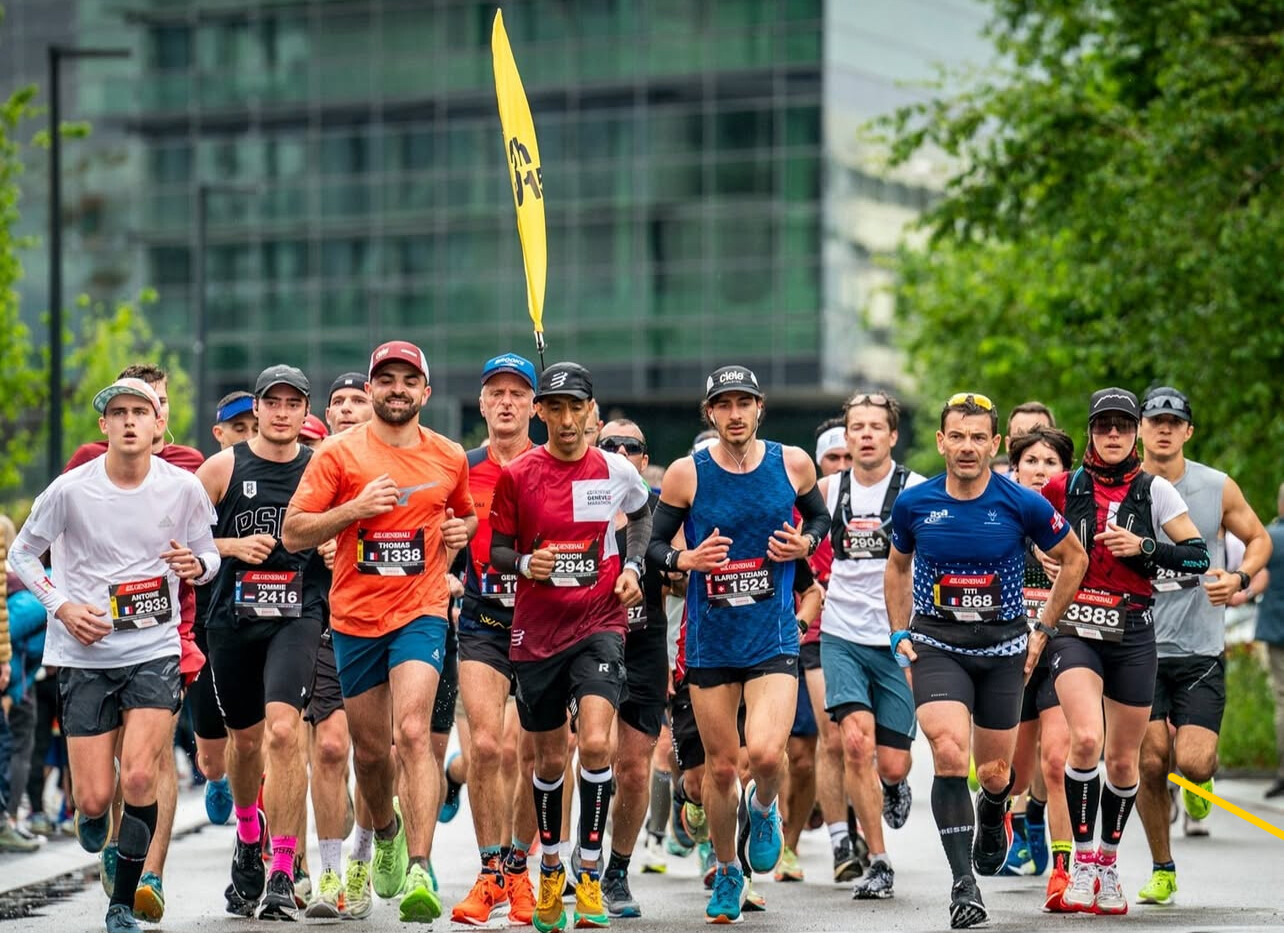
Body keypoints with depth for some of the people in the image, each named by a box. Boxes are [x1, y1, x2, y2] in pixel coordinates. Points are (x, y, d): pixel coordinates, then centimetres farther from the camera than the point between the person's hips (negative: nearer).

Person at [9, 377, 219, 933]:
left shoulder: (183, 488, -4)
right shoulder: (70, 491, -8)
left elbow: (209, 554, 10)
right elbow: (22, 554, 5)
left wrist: (198, 565, -14)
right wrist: (63, 607, -10)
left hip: (155, 651, 0)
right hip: (85, 655, 0)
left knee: (139, 778, -17)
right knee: (95, 797, -2)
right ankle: (91, 815, 38)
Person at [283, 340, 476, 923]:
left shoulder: (449, 458, 6)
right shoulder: (339, 454, -2)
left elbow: (466, 513, 27)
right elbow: (293, 533, -4)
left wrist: (462, 529, 3)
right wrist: (355, 508, -17)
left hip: (421, 612, -1)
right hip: (355, 617, 1)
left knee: (412, 732, -21)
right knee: (370, 750, 12)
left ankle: (418, 871, -26)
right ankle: (385, 831, 44)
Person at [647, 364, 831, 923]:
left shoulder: (793, 463, -1)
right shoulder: (686, 474, -5)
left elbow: (819, 516, 17)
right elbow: (652, 545, 3)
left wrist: (805, 543, -4)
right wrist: (685, 559, -17)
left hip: (774, 639, 0)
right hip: (709, 641, 1)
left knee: (766, 754, -18)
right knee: (721, 766, 6)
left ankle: (764, 809, 18)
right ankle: (726, 872, 29)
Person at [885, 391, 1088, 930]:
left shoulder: (1023, 504, -9)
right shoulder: (913, 503, -4)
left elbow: (1074, 559, 6)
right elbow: (897, 567, 15)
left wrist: (1042, 631, 5)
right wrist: (899, 634, 7)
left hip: (1003, 649, 0)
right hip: (935, 644, 0)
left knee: (994, 774, 8)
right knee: (949, 754, -22)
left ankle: (991, 815, 48)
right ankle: (963, 885, -17)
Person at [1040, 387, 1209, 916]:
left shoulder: (1154, 491, 1)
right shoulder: (1066, 487, 3)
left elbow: (1198, 557, -2)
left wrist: (1143, 548, -15)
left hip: (1131, 634, 1)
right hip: (1075, 629, -1)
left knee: (1122, 759, 8)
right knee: (1086, 739, -23)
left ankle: (1108, 863, 29)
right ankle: (1081, 861, -11)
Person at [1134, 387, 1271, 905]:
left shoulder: (1218, 488, -1)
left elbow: (1258, 538, 13)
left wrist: (1239, 578, -6)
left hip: (1201, 650, 0)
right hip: (1140, 649, 0)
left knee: (1192, 762, -13)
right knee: (1151, 763, -7)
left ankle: (1203, 771, 27)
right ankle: (1162, 869, 13)